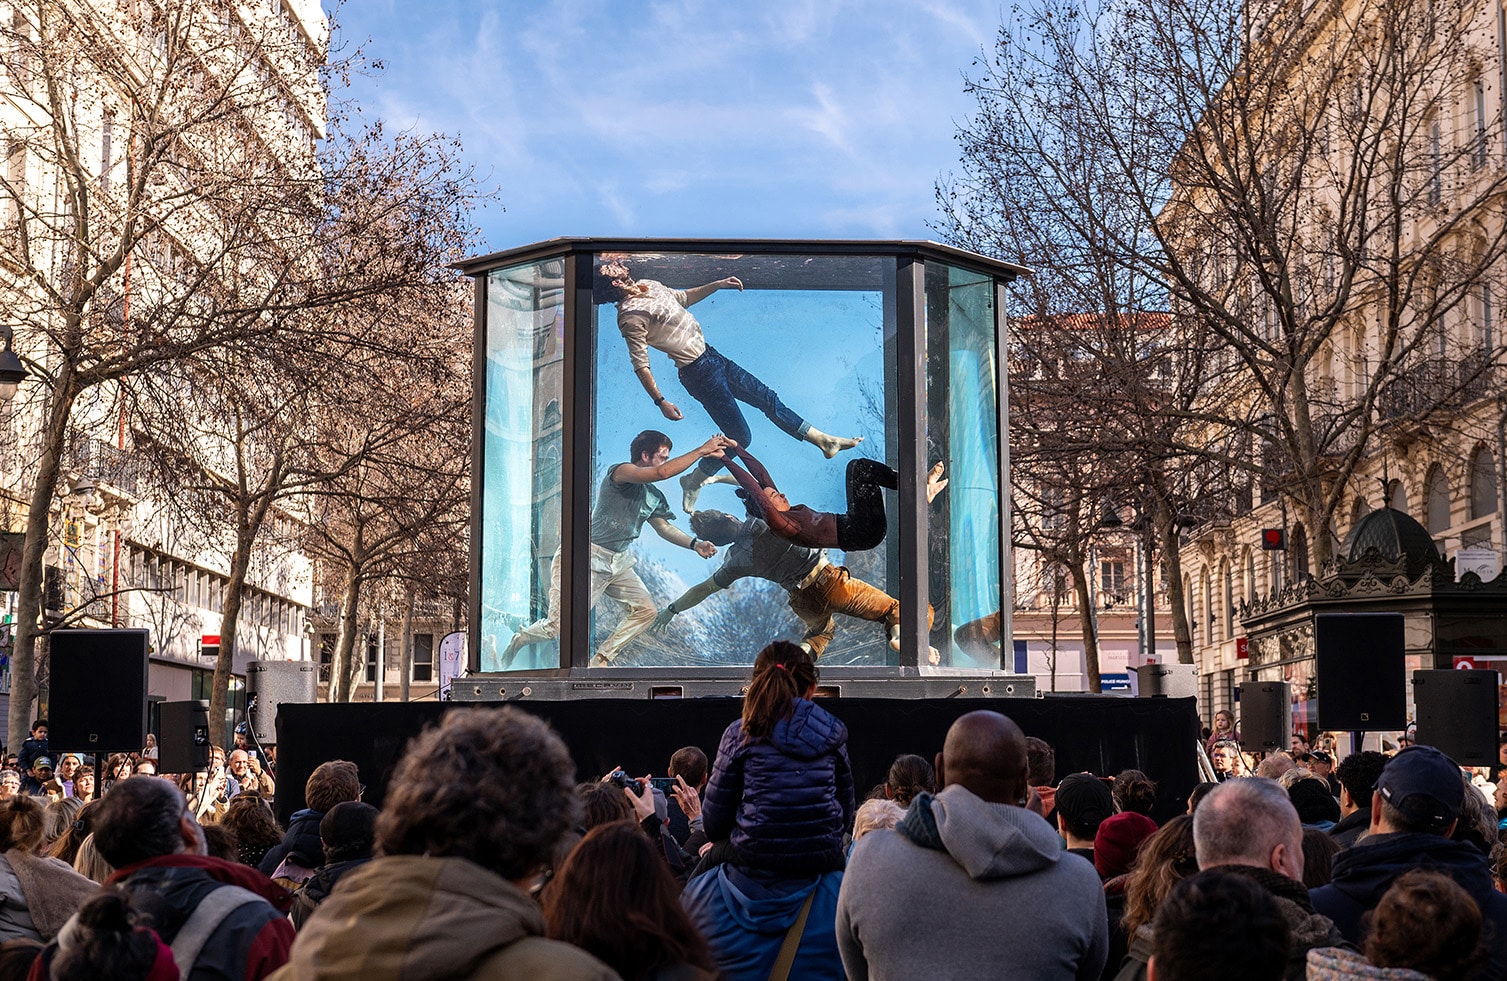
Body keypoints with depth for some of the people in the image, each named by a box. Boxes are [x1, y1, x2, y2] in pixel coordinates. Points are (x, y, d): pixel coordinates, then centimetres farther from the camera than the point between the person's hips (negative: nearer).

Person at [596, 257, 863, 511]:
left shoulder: (647, 285, 4)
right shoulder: (631, 316, -23)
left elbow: (682, 297, 22)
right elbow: (640, 365, -22)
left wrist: (718, 285, 15)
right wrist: (660, 401, -23)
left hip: (710, 355, 9)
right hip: (698, 371, -9)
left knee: (767, 396, 16)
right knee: (740, 437, -2)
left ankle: (824, 440, 27)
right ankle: (692, 482, 17)